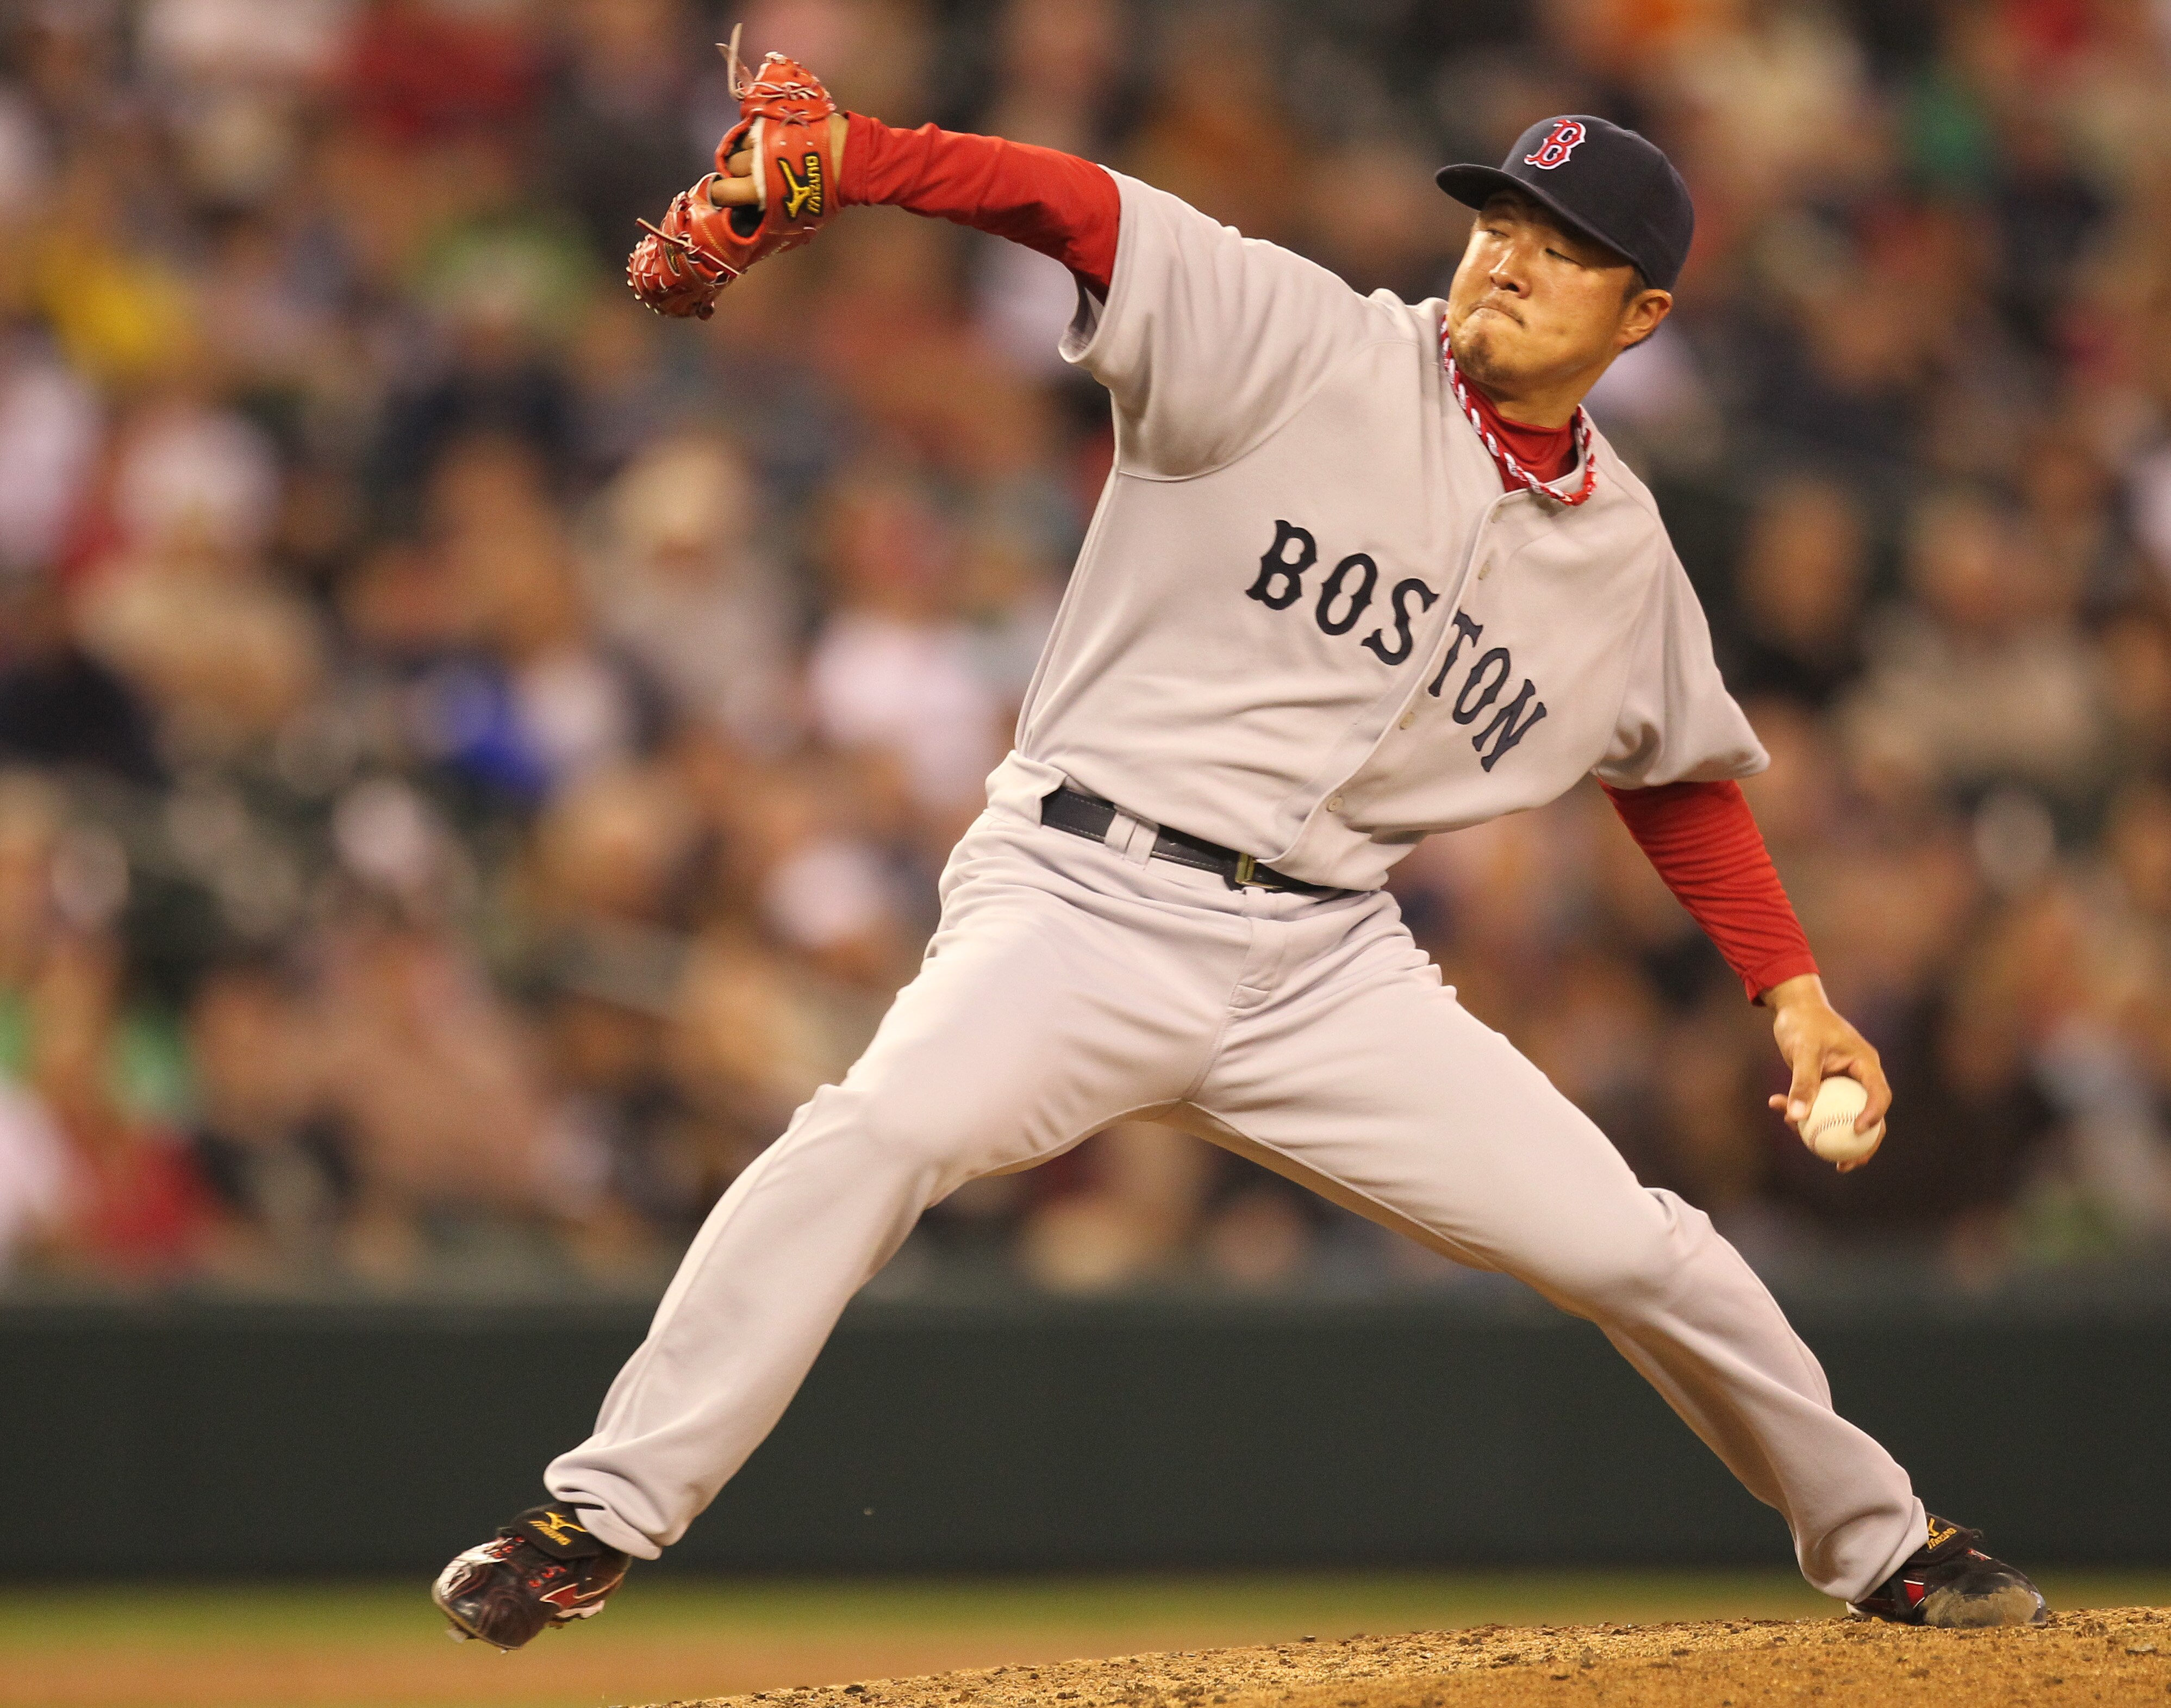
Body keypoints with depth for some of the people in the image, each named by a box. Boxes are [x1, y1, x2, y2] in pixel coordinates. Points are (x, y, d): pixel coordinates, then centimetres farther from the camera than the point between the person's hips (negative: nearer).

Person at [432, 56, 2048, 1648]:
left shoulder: (1625, 553, 11)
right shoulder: (1308, 349, -5)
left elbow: (1682, 774, 27)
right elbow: (1073, 205, -16)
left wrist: (1794, 991, 18)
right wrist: (824, 157, -30)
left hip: (1330, 965, 4)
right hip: (1090, 901, -4)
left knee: (1642, 1254, 1)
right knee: (882, 1130, -32)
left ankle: (1877, 1540, 28)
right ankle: (597, 1522, -26)